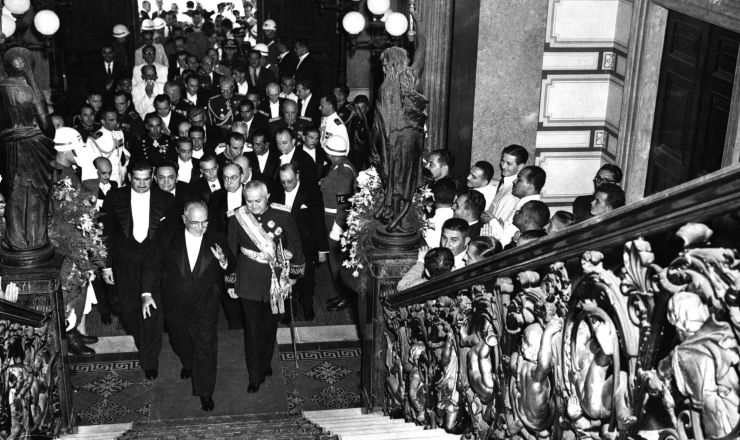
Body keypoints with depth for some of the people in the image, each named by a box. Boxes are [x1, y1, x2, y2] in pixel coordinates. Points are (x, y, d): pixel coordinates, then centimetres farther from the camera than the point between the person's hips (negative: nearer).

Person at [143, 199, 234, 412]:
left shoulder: (217, 240, -8)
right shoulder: (169, 241, -8)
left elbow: (231, 267, -2)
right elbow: (153, 267, 0)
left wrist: (224, 261, -25)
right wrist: (147, 292, -7)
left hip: (205, 306, -2)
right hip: (175, 306, 2)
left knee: (206, 347, 1)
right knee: (179, 340, 23)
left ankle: (205, 392, 14)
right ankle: (188, 364, 55)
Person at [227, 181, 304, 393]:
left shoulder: (282, 215, -10)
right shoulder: (237, 219, -9)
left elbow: (294, 244, 4)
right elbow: (231, 251, 2)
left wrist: (296, 271, 8)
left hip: (275, 279, 1)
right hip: (249, 281, -1)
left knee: (270, 325, 15)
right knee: (252, 328, 0)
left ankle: (266, 364, 37)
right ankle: (255, 376, 11)